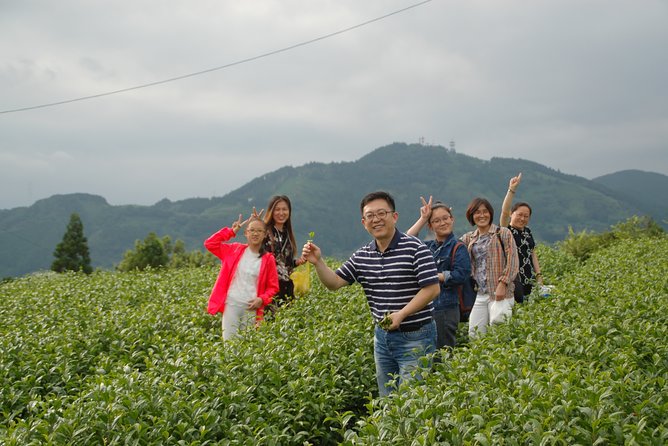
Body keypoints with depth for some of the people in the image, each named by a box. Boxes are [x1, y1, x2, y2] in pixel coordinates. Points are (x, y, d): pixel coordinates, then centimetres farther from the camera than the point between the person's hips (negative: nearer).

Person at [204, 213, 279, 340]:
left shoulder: (268, 259, 3)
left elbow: (273, 287, 7)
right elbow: (209, 243, 3)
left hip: (251, 307, 0)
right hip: (231, 304, 0)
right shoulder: (235, 250, 6)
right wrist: (231, 231, 2)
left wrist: (262, 299, -11)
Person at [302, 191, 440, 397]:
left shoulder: (415, 248, -12)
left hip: (415, 336, -6)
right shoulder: (362, 256, 5)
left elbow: (432, 288, -16)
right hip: (382, 336, 6)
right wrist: (318, 262, -11)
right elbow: (334, 283, 7)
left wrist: (401, 314, -22)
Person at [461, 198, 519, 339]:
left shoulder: (503, 233, 2)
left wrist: (503, 283, -15)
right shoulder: (468, 238, 15)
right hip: (477, 294, 5)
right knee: (474, 334, 3)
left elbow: (512, 261, -4)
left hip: (499, 294, -5)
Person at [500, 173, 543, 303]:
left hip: (529, 281, 7)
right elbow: (504, 212, -21)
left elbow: (533, 253, 19)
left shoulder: (527, 231, 16)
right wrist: (512, 189, -28)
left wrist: (539, 275, 12)